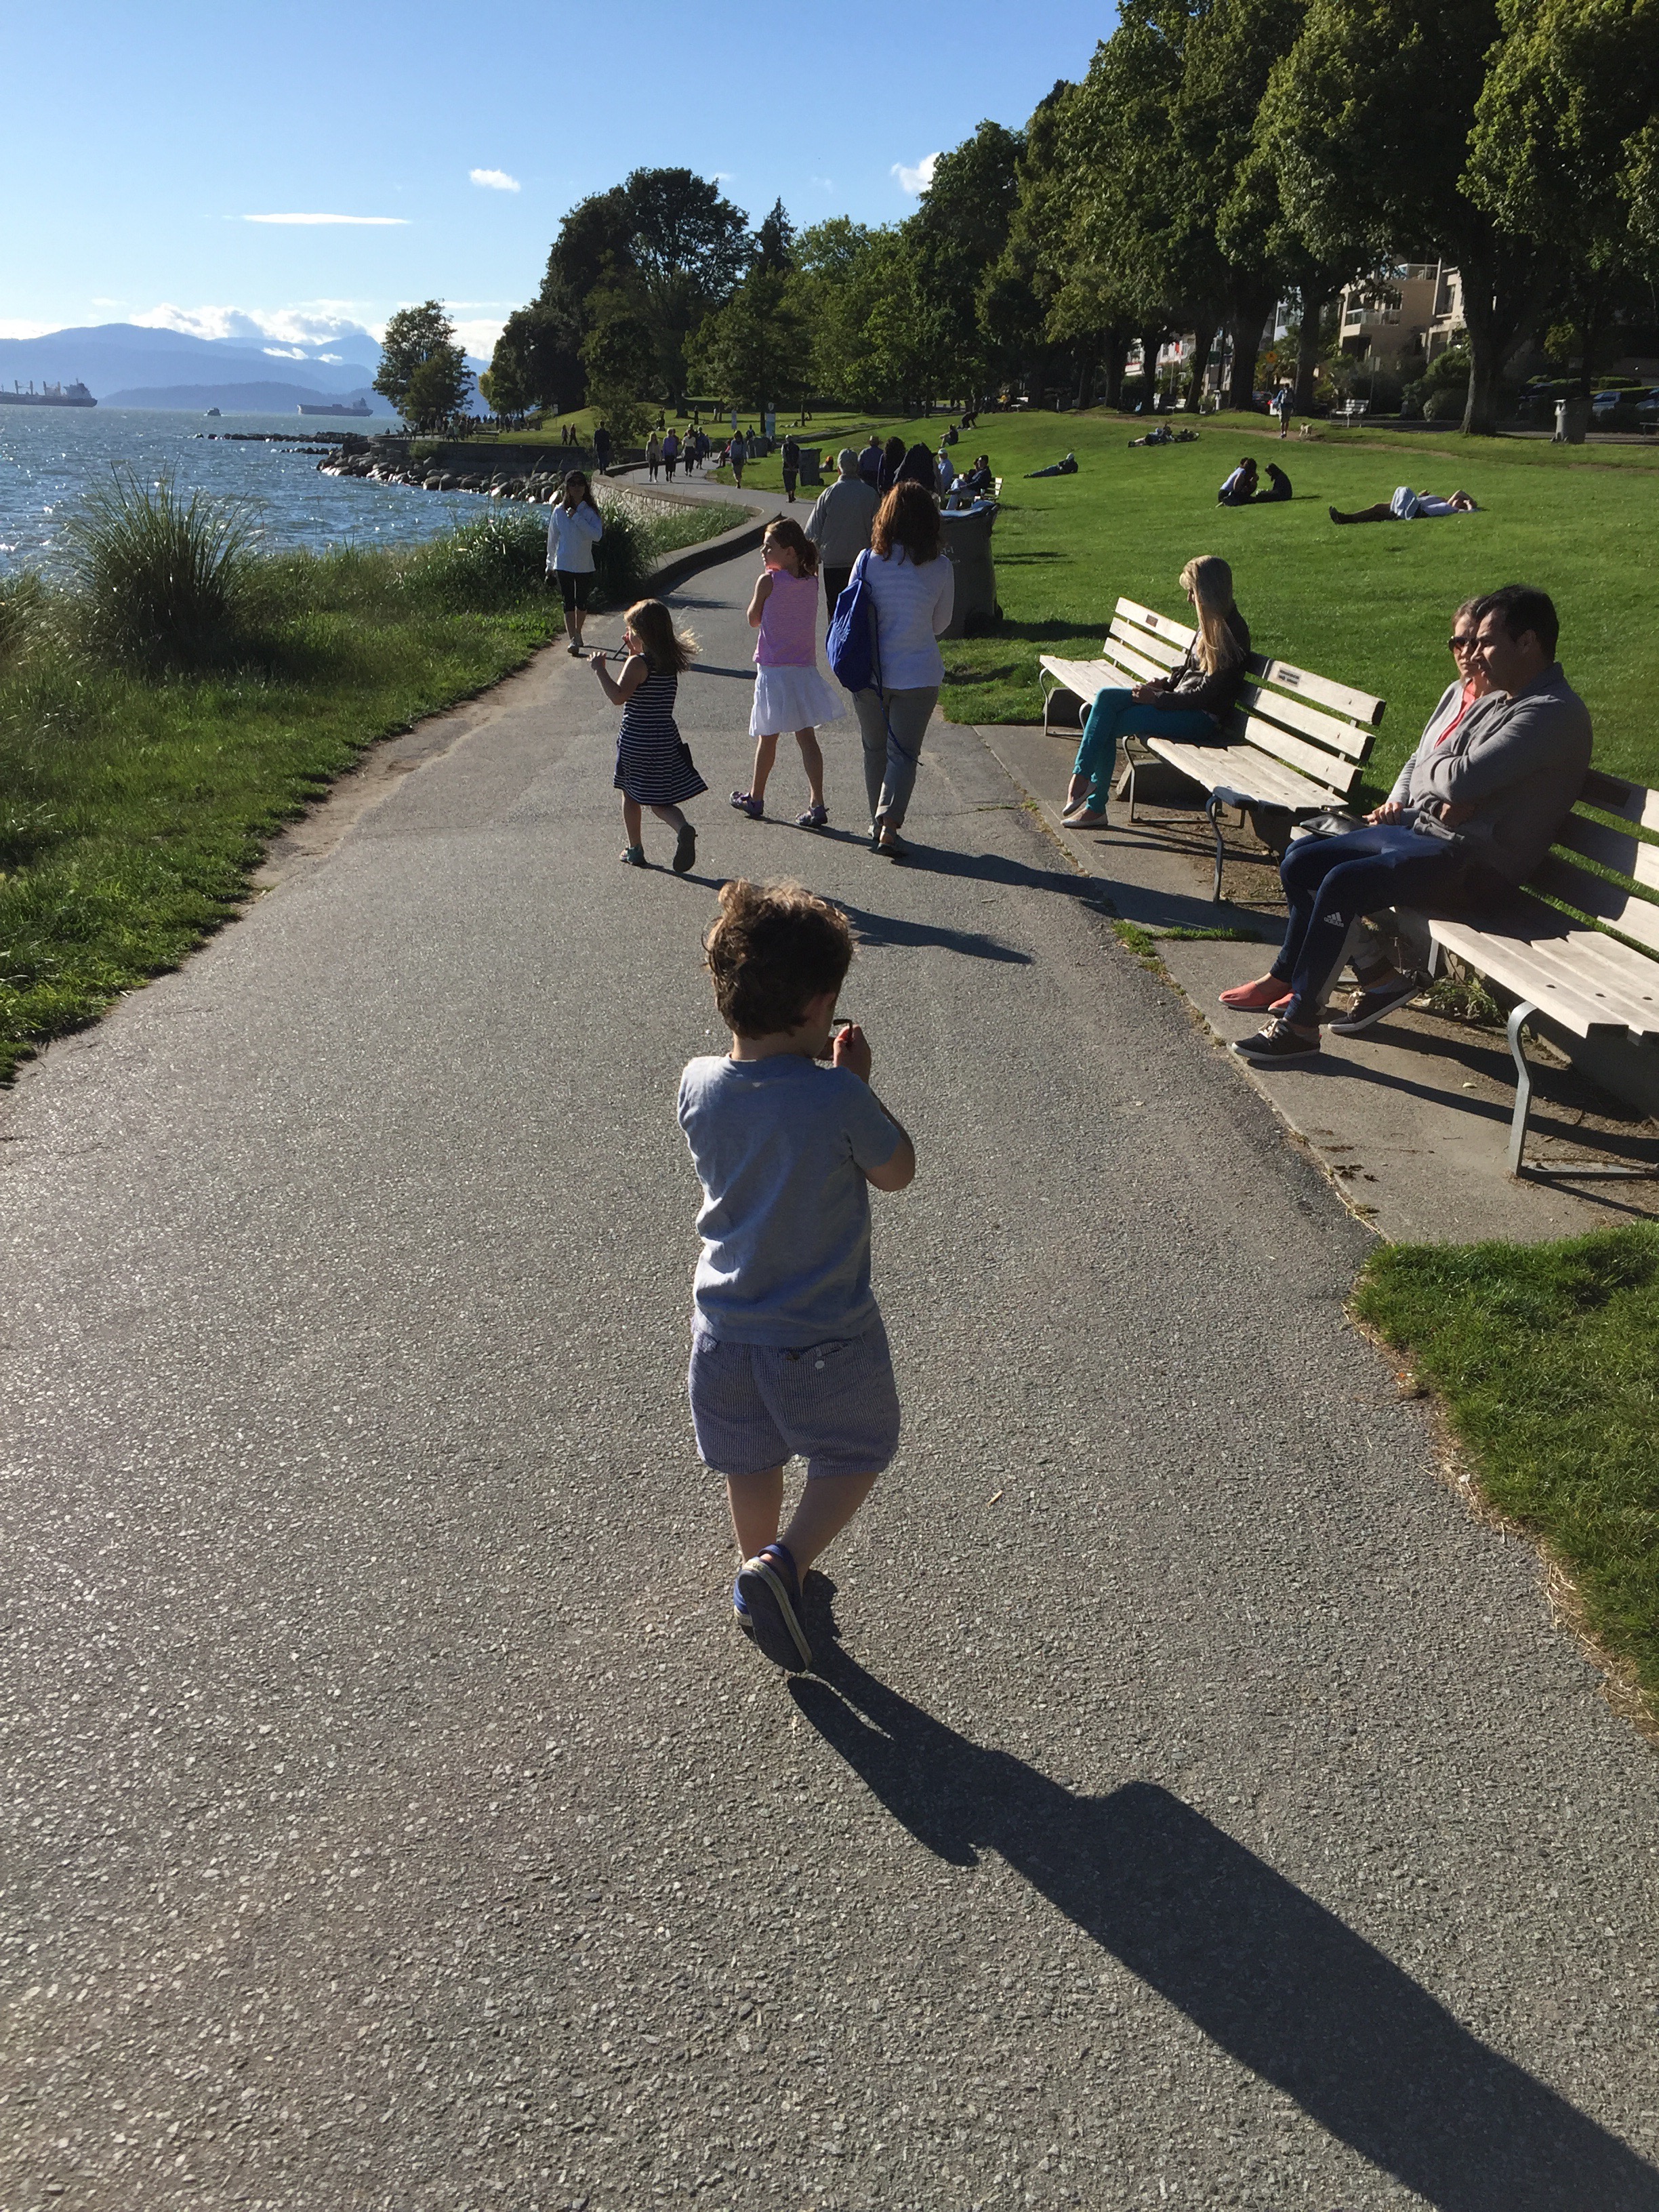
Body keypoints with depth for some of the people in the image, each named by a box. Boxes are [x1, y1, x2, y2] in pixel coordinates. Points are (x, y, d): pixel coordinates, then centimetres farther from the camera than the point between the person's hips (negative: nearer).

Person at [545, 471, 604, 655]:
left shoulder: (591, 511, -2)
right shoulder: (559, 512, 0)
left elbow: (597, 535, -19)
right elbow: (552, 540, 9)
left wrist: (577, 518, -20)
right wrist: (550, 564, 15)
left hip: (585, 566, 1)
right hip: (564, 565, -1)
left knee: (582, 603, 12)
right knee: (569, 603, -8)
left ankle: (578, 632, 34)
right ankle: (573, 640, -9)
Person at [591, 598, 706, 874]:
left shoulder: (638, 663, -16)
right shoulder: (672, 662, 5)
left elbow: (618, 696, -27)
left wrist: (600, 669, -18)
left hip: (636, 741, -5)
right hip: (666, 740, 5)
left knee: (631, 795, 15)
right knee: (659, 801, 11)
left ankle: (634, 849, 23)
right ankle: (683, 829, -18)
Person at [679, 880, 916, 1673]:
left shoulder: (698, 1084, -10)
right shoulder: (838, 1099, -25)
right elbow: (897, 1171, -7)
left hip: (724, 1332, 5)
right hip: (825, 1340, -4)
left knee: (751, 1466, 26)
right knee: (854, 1457, 20)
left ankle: (759, 1572, 45)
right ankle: (782, 1565, 4)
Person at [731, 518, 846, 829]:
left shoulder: (768, 581, -12)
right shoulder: (812, 582, 3)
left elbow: (754, 620, 1)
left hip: (773, 671, -4)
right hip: (805, 670, 4)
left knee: (767, 737, 8)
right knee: (806, 737, 5)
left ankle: (755, 798, 23)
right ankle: (817, 804, -2)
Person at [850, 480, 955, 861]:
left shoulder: (869, 560, -8)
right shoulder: (941, 568, -8)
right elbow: (941, 625, 4)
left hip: (869, 672, 1)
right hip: (918, 675, -1)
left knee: (875, 750, 16)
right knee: (904, 752, 4)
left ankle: (877, 824, 26)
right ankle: (889, 824, -12)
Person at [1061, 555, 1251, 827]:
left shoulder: (1232, 632, -16)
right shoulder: (1211, 623, 13)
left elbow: (1208, 692, -19)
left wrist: (1158, 698, -17)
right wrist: (1165, 682, 3)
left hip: (1203, 718, -9)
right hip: (1180, 701, 9)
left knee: (1110, 725, -17)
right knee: (1106, 698, -10)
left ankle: (1095, 806, -6)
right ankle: (1083, 775, -17)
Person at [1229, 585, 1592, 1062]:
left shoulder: (1555, 714, -15)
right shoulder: (1497, 699, 18)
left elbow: (1462, 781, -26)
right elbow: (1422, 759, 26)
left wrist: (1433, 765, -4)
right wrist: (1397, 800, 6)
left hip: (1474, 864, -11)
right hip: (1417, 827, 11)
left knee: (1344, 883, -28)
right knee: (1301, 861, 6)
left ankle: (1299, 1024, -19)